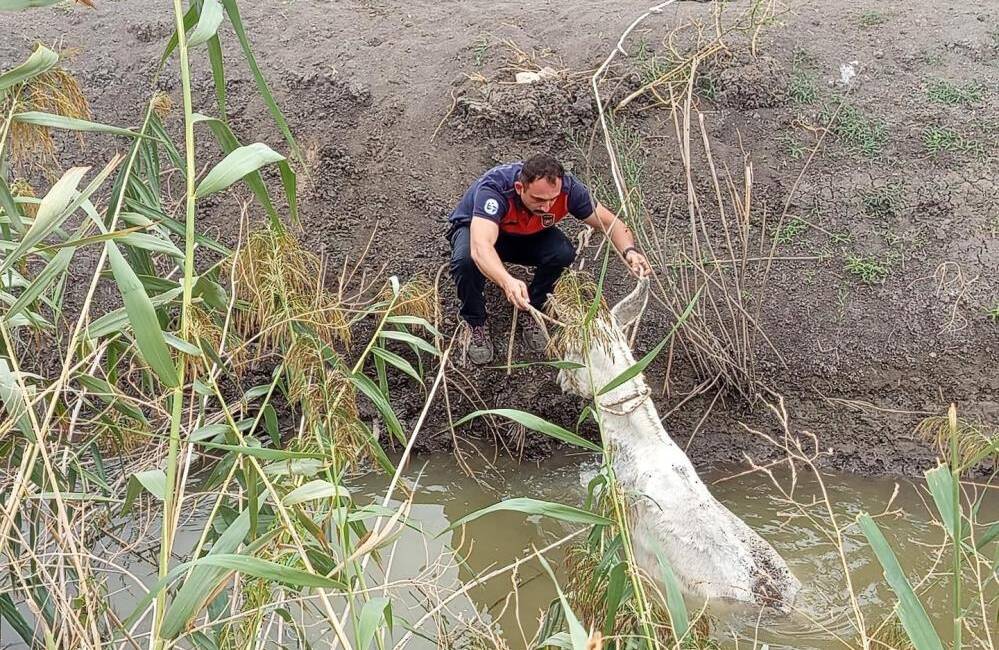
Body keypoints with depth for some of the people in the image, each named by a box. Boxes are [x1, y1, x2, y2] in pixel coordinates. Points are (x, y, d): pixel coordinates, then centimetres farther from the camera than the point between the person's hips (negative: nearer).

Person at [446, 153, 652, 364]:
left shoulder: (566, 187, -30)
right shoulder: (493, 189, -42)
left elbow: (610, 222, -19)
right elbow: (480, 247, -56)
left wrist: (629, 251, -41)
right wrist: (507, 282, -75)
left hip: (528, 235, 3)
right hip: (477, 228, -3)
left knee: (563, 252, -28)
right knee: (466, 261, -38)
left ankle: (531, 313, -2)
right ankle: (477, 324, -8)